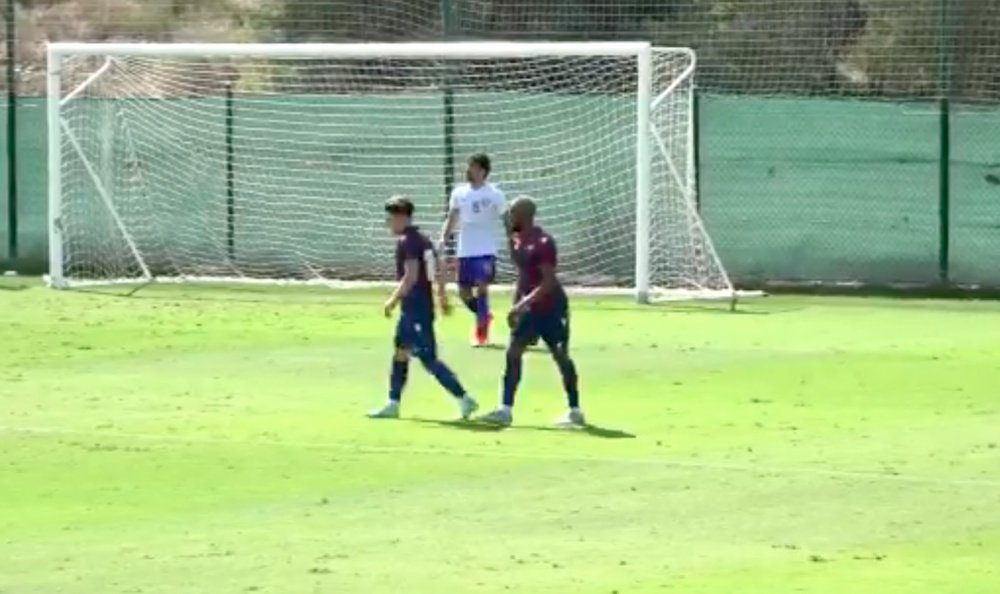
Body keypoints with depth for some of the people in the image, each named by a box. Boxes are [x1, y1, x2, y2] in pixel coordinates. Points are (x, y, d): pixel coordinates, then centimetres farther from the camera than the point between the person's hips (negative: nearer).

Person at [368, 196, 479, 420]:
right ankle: (393, 404, 22)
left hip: (416, 309, -10)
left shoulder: (407, 242, -16)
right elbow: (438, 271, 17)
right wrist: (442, 295, 25)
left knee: (429, 359, -9)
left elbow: (411, 276, -24)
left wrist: (393, 300, -19)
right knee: (400, 353, 16)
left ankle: (464, 399, -10)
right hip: (411, 309, 10)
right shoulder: (422, 239, 13)